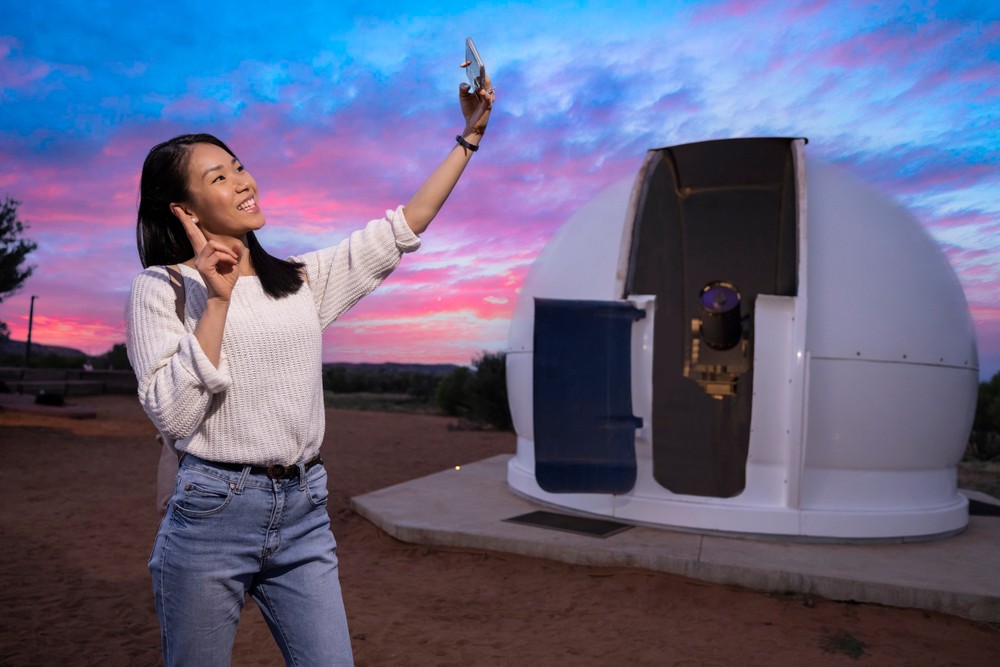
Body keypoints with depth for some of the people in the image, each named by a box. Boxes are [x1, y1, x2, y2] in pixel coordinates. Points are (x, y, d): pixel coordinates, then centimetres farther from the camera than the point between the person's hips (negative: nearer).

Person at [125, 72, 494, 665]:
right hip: (212, 511, -3)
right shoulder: (161, 287, -3)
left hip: (304, 512, 4)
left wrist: (469, 136, 8)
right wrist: (217, 300, -16)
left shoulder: (302, 279, 9)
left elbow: (400, 230, 7)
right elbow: (174, 415, -13)